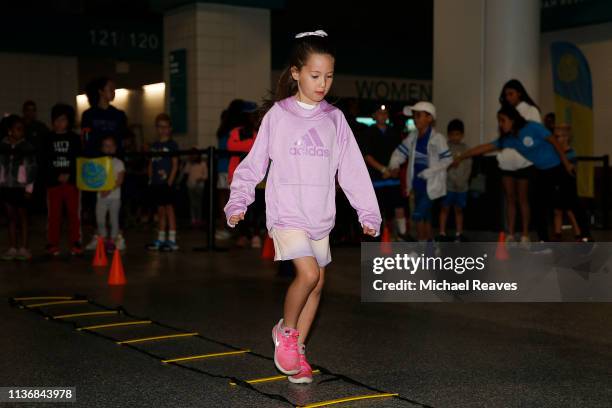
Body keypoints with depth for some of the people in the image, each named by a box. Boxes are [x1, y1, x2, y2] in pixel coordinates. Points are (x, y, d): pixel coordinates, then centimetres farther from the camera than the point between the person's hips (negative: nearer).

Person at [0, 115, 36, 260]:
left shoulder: (27, 147, -4)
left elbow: (32, 168, -3)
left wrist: (29, 187, -7)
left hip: (21, 186, -3)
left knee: (22, 216, 2)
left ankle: (23, 248, 5)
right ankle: (12, 248, 10)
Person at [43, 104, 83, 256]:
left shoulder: (74, 138, 4)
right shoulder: (48, 139, 5)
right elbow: (45, 162, 1)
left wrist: (69, 175, -11)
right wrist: (57, 176, -10)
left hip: (72, 181, 0)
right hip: (53, 182, 1)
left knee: (74, 213, 2)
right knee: (53, 214, 4)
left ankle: (75, 243, 9)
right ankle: (53, 244, 11)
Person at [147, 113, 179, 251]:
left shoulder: (172, 144, -3)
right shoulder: (154, 145, 14)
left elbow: (175, 165, -6)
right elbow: (151, 164, 16)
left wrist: (170, 181, -13)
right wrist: (150, 179, 7)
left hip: (167, 183, -6)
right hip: (156, 183, 6)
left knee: (169, 209, -4)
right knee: (160, 210, 11)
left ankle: (172, 240, -2)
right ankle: (160, 239, 17)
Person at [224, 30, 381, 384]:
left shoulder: (334, 118, 5)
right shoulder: (278, 115, -3)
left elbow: (353, 168, 6)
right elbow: (254, 163, 1)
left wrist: (368, 212, 3)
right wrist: (238, 202, -7)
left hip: (321, 215, 4)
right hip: (286, 212, -4)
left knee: (318, 284, 8)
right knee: (309, 273, -19)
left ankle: (297, 349, 24)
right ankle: (286, 331, 7)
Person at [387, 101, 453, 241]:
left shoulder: (437, 138, -13)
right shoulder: (413, 136, 4)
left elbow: (447, 159, -14)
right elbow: (400, 151, 6)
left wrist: (428, 172, -20)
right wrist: (394, 165, -13)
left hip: (431, 184, -7)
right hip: (418, 184, 7)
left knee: (418, 214, -12)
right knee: (425, 216, 14)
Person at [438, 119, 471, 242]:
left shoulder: (465, 148, 7)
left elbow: (468, 166, 4)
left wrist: (463, 180, -9)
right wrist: (454, 179, -13)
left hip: (462, 186, 3)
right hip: (448, 184, -3)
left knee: (459, 209, 10)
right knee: (445, 208, 2)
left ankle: (459, 233, 17)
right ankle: (442, 233, 8)